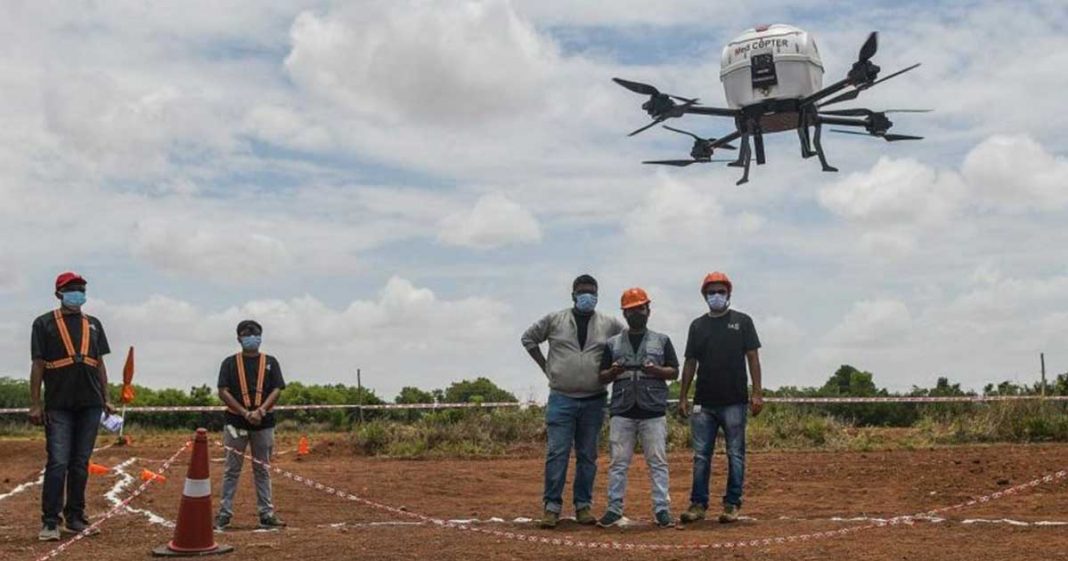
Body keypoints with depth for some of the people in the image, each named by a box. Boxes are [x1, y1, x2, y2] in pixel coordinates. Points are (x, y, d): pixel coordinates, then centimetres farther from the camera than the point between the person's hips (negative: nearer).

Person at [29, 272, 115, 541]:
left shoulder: (93, 324, 15)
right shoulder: (45, 324, 3)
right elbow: (38, 364, 0)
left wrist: (106, 399, 11)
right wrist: (35, 404, -6)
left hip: (90, 405, 4)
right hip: (58, 406, -4)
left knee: (81, 464, 8)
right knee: (58, 463, -7)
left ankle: (75, 518, 15)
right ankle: (50, 522, -3)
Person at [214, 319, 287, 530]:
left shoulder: (270, 362, 8)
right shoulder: (230, 363, 4)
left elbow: (277, 390, 0)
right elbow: (223, 392, -5)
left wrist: (260, 411, -16)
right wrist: (245, 413, -15)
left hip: (264, 423, 1)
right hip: (236, 422, -1)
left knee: (262, 470, 7)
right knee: (232, 470, 3)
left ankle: (267, 515, 10)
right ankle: (224, 514, 7)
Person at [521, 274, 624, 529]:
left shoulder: (609, 324, 5)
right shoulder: (555, 320, 3)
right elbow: (529, 338, 13)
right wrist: (545, 367, 6)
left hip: (594, 401, 2)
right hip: (561, 399, -1)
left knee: (587, 456, 7)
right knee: (557, 453, -5)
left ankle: (584, 505, 15)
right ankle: (552, 506, 1)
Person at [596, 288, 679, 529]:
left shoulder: (662, 341, 11)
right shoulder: (613, 343, 13)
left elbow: (674, 372, 8)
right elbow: (602, 376, 12)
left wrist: (657, 370, -12)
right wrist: (614, 371, -10)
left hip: (653, 411, -1)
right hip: (622, 411, 1)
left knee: (658, 462, -1)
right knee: (618, 463, 2)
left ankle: (662, 509, 3)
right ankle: (614, 509, 8)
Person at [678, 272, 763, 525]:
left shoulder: (742, 321, 5)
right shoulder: (697, 325, 12)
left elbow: (752, 357, 1)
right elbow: (690, 362, 13)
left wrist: (757, 393, -7)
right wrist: (683, 396, 8)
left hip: (734, 401, -2)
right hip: (703, 402, 3)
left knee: (735, 454, 1)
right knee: (701, 455, 4)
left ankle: (732, 504, 9)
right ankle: (698, 504, 9)